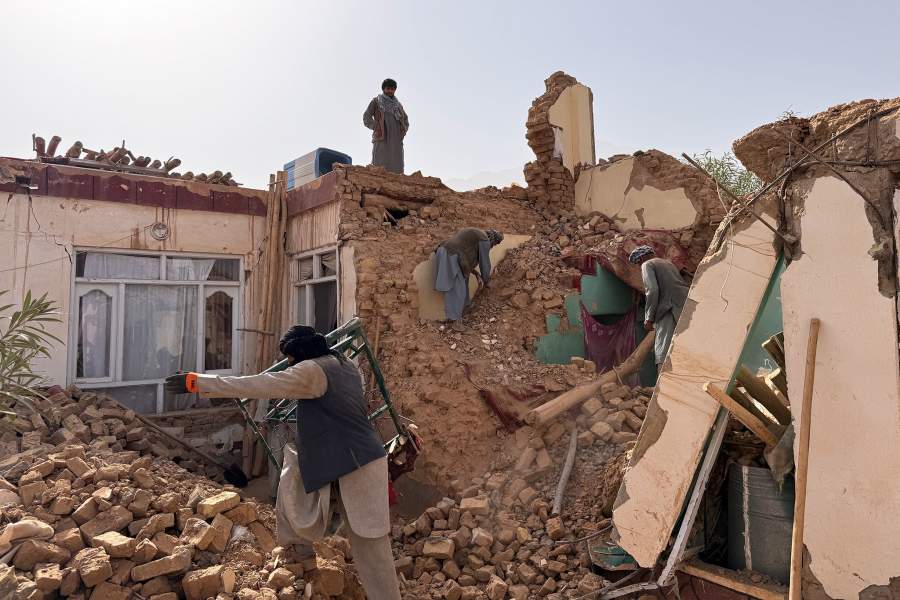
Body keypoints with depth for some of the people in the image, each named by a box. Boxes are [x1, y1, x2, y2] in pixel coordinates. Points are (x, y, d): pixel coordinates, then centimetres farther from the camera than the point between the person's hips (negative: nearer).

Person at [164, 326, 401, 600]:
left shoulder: (311, 370, -13)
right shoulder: (346, 365, 13)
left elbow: (256, 385, -18)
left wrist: (196, 382, -16)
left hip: (355, 469, -9)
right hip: (353, 462, 9)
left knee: (369, 548, 0)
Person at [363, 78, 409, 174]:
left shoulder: (398, 104, 24)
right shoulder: (376, 101, 12)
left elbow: (405, 119, 33)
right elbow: (366, 116, 6)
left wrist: (404, 129, 13)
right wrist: (375, 127, -8)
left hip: (396, 139, 4)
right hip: (381, 138, -4)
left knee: (397, 167, -5)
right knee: (380, 166, -13)